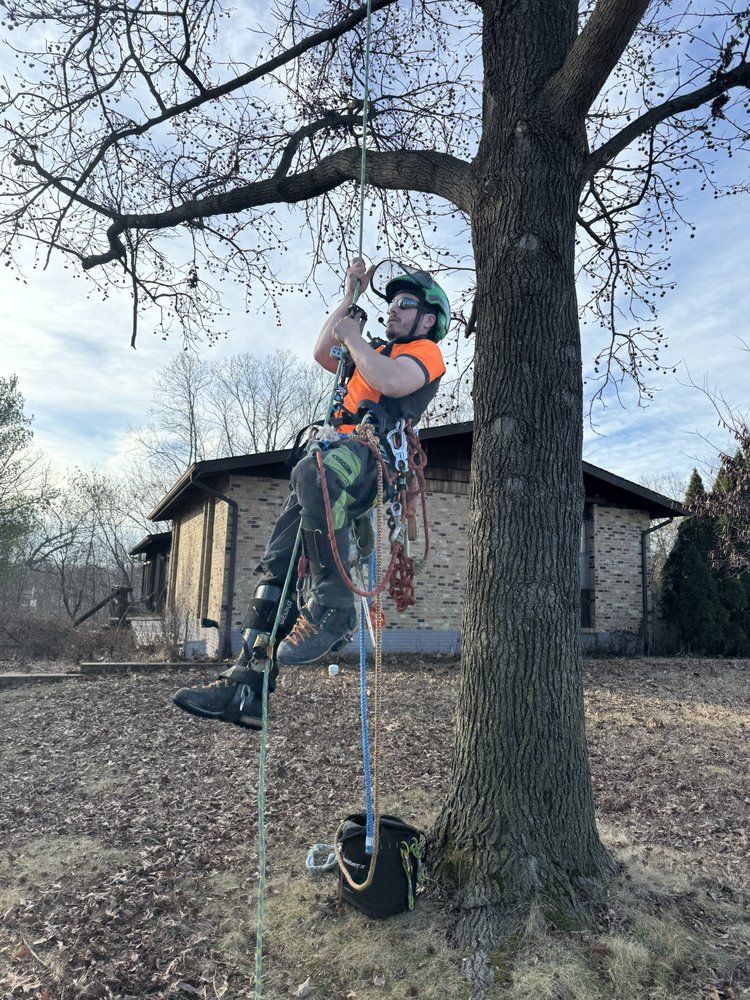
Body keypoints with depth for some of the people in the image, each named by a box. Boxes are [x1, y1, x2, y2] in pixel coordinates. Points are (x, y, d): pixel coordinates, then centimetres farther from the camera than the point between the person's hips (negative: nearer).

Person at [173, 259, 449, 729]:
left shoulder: (425, 351, 11)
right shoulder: (382, 353, 39)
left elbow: (390, 381, -11)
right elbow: (322, 352, 35)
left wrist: (353, 337, 4)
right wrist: (351, 296, 33)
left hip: (372, 452, -8)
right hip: (340, 454, 9)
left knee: (311, 471, -42)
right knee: (277, 561, -6)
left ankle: (333, 607, -35)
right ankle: (247, 686, -8)